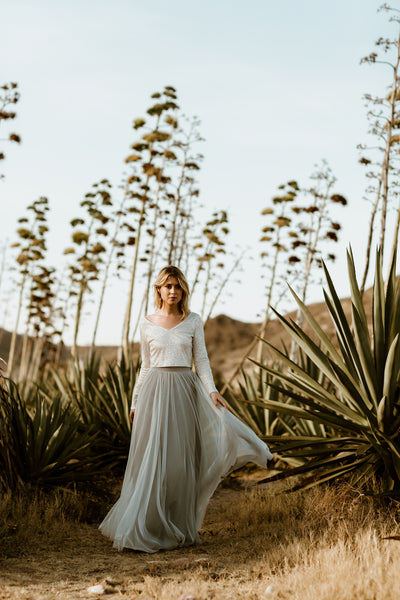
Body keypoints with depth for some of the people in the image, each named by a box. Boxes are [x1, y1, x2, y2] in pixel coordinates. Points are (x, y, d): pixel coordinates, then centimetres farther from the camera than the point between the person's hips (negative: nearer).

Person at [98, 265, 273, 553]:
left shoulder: (193, 321, 5)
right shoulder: (147, 323, 6)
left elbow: (201, 359, 2)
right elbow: (145, 365, 13)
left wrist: (212, 390, -13)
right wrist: (136, 401, 12)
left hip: (185, 392, 0)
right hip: (155, 391, 0)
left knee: (181, 460, 2)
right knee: (151, 460, -3)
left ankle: (181, 529, 11)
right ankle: (146, 528, 3)